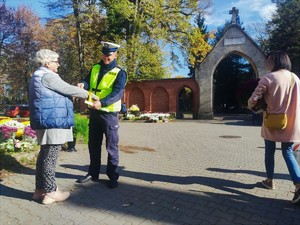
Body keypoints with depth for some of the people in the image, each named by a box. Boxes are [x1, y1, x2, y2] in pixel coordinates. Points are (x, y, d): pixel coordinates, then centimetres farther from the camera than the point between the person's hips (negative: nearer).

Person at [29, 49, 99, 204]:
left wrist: (76, 90, 19)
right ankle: (50, 192, 7)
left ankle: (40, 189, 25)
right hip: (53, 121, -11)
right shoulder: (47, 76, -13)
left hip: (46, 121, 11)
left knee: (44, 154, 15)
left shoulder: (38, 76, 21)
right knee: (50, 156, -4)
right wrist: (90, 95, -2)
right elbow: (68, 89, -13)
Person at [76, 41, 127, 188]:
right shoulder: (95, 68, 10)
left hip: (109, 114, -6)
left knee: (111, 146, 3)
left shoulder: (120, 73, -8)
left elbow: (118, 93, -20)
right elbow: (88, 81, 6)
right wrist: (83, 84, -19)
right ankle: (93, 173, 30)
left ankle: (113, 177, 17)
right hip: (94, 112, 6)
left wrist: (102, 102, -35)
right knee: (93, 145, 15)